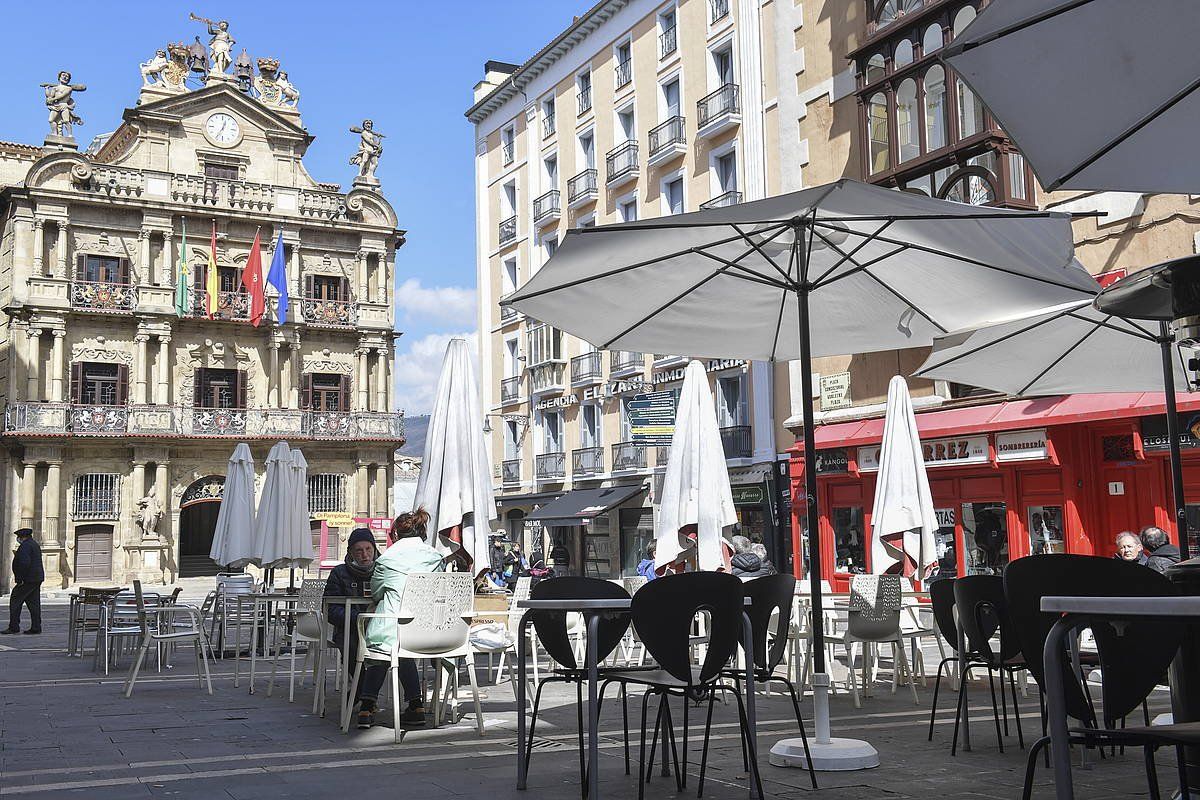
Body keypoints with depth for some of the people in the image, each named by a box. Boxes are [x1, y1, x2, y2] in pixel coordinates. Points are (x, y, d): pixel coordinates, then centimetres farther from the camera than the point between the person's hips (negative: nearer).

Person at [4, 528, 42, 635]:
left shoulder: (25, 546, -14)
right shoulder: (35, 545, 18)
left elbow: (25, 563, -24)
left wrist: (20, 579, -21)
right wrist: (17, 555, 23)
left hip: (28, 580, -10)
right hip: (37, 579, 10)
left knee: (15, 601, -2)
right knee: (34, 603, 9)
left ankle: (14, 627, -1)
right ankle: (36, 627, 8)